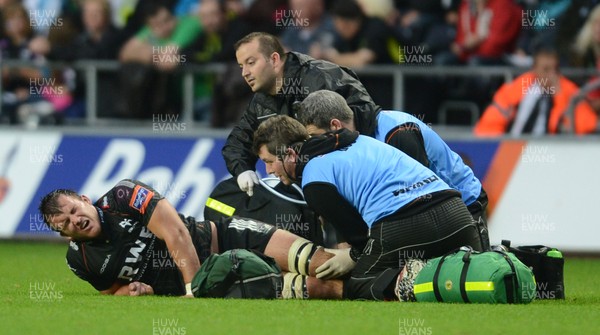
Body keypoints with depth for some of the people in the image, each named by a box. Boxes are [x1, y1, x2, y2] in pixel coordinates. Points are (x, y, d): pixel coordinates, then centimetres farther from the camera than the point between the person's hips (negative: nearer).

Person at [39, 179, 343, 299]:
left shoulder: (122, 196, -11)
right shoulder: (79, 260, 0)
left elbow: (176, 234, -17)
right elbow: (113, 291, 16)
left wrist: (194, 288, -25)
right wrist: (135, 289, -10)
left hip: (224, 238, -1)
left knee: (319, 264, -18)